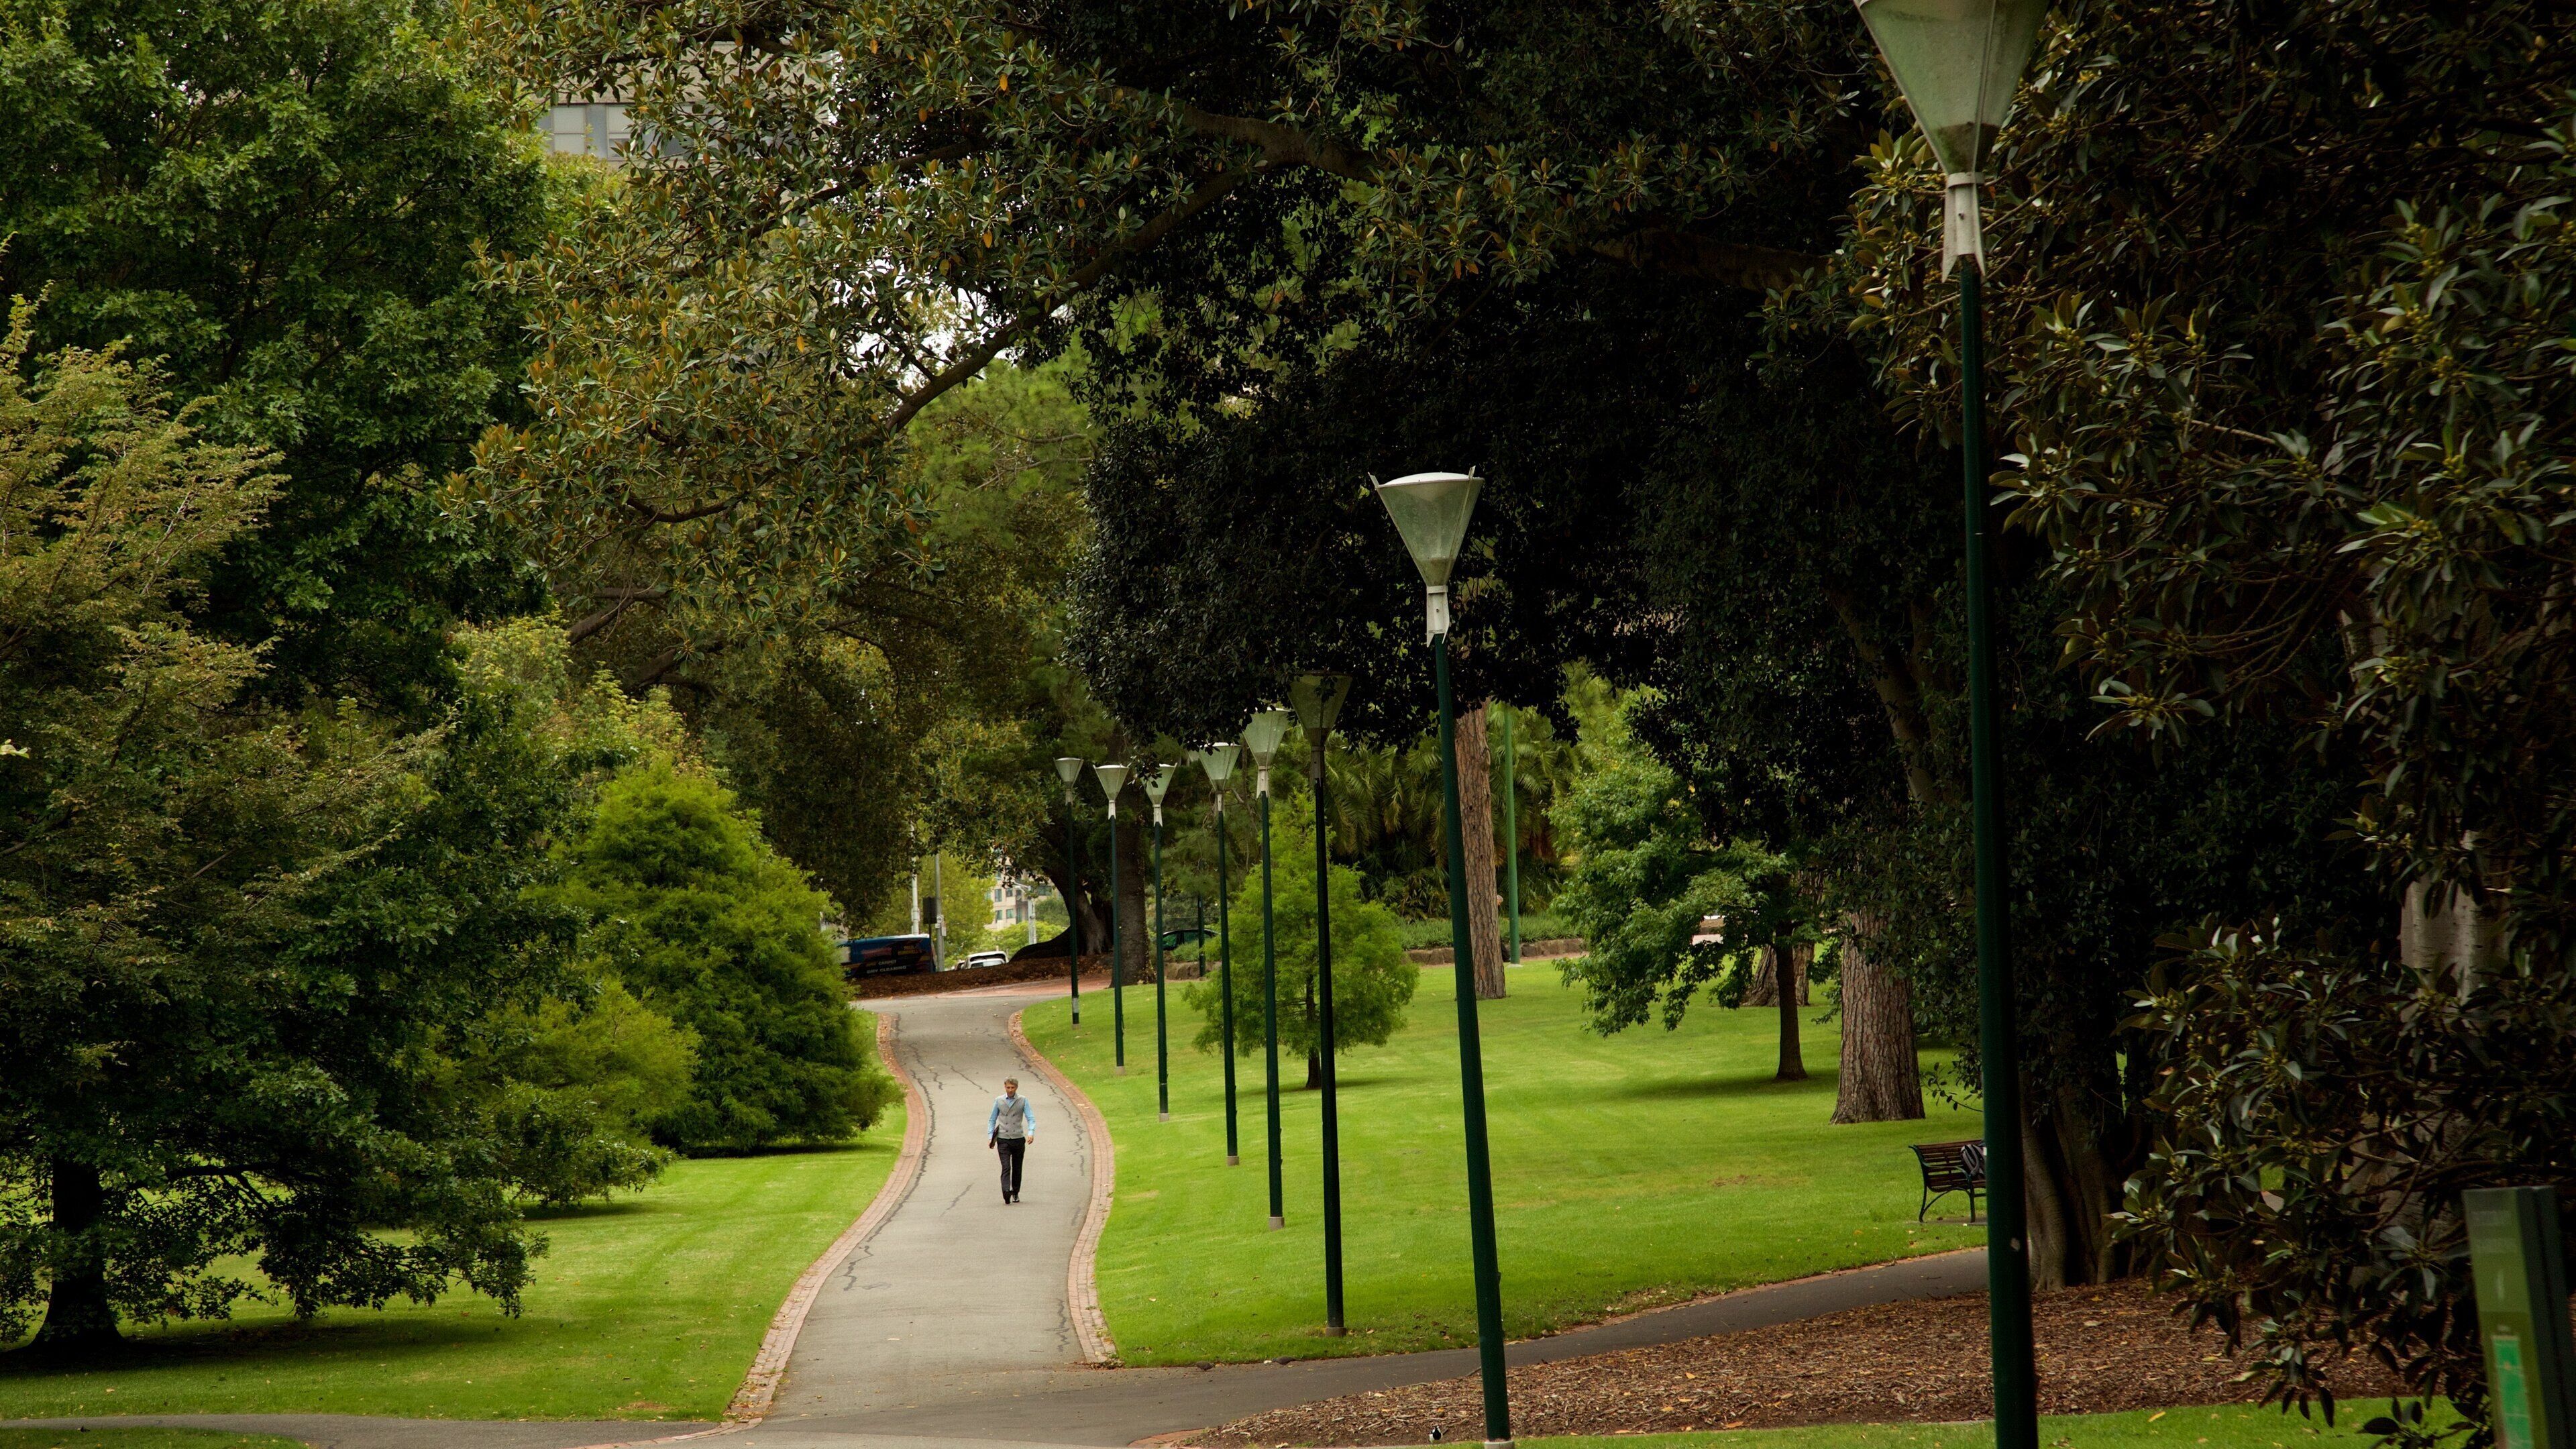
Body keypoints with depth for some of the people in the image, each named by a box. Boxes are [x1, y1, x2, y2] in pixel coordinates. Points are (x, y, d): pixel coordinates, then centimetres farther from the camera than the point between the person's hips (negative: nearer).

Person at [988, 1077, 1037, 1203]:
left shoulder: (1023, 1101, 3)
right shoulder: (998, 1101, 6)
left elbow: (1031, 1118, -3)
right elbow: (992, 1120, 13)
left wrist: (1031, 1133, -20)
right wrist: (990, 1137, 3)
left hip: (1018, 1139, 1)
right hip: (1003, 1140, -1)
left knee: (1017, 1168, 10)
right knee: (1006, 1167, -15)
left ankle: (1015, 1193, 25)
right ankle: (1006, 1192, -31)